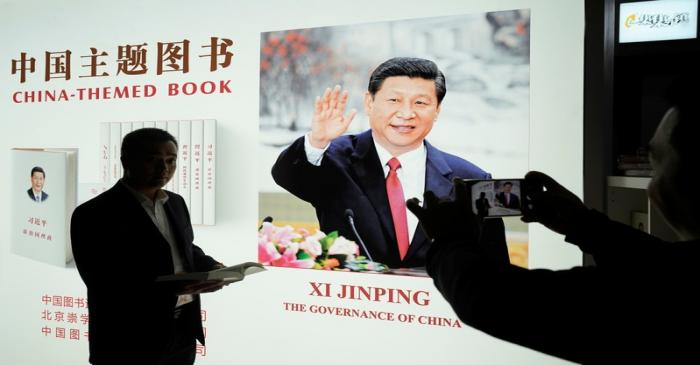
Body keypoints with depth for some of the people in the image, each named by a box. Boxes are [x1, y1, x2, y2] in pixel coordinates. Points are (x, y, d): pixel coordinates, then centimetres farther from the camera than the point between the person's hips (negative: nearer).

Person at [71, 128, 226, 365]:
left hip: (182, 332, 7)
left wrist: (211, 267, 0)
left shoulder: (175, 202, 9)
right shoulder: (94, 213, -13)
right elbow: (103, 285, -19)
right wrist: (168, 288, -30)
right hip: (131, 341, -6)